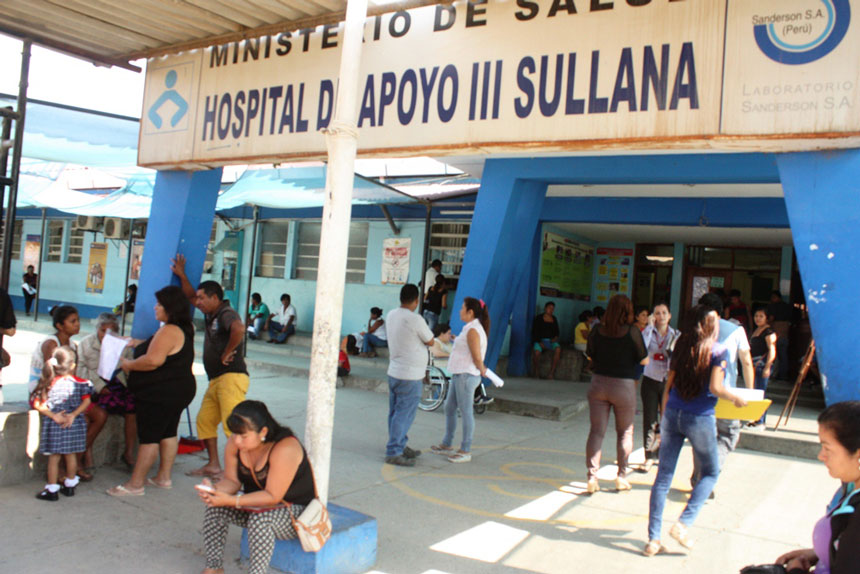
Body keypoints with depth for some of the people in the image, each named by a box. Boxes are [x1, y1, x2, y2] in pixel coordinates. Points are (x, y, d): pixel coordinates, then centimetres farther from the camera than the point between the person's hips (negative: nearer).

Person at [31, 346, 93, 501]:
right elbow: (86, 401, -10)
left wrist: (53, 416, -12)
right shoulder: (79, 383, -5)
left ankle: (52, 490, 12)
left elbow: (37, 404, -12)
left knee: (54, 458, 6)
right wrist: (73, 415, -10)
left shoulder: (48, 384, -6)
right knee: (71, 455, 15)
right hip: (73, 425, 2)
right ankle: (70, 485, 26)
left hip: (54, 426, -2)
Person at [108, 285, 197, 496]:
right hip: (179, 389, 11)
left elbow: (153, 360, -28)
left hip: (161, 393, -11)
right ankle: (164, 477, 25)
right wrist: (137, 343, 19)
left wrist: (128, 364, -12)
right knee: (168, 433, 16)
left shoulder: (169, 331, -21)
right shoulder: (183, 329, 13)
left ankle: (135, 484, 3)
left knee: (149, 437, -4)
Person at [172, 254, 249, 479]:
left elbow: (239, 329, -35)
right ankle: (213, 465, 20)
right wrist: (181, 275, 26)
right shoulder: (210, 315, 18)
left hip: (232, 377, -10)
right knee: (204, 420, 13)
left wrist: (227, 352, -24)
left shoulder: (227, 314, -12)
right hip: (216, 380, 10)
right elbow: (190, 297, 33)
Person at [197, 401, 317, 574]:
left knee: (259, 519, -35)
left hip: (295, 510, -7)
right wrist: (215, 490, -26)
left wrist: (231, 500, -35)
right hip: (257, 503, 7)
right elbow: (232, 480, -3)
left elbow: (272, 496, -29)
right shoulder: (235, 444, -8)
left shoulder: (285, 449, -31)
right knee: (215, 508, -13)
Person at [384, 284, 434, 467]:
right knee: (403, 415, -2)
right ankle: (393, 453, 1)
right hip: (410, 376, -8)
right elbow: (430, 342, -6)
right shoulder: (415, 320, -20)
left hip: (394, 371, 8)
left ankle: (400, 446, 29)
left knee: (395, 412, 16)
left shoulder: (391, 315, 4)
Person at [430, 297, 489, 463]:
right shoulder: (469, 329, 14)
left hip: (466, 376, -10)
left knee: (466, 413, -2)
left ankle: (465, 451, 7)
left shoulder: (472, 331, -18)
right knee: (449, 408, 17)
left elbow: (477, 358, -17)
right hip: (459, 375, 10)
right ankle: (446, 445, 29)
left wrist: (482, 370, -4)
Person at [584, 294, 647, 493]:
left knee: (596, 431, 6)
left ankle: (592, 477, 3)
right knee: (625, 432, 15)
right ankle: (622, 476, 21)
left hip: (598, 383, 2)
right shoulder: (632, 332, -13)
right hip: (624, 385, -2)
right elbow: (644, 360, -5)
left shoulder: (597, 330, -4)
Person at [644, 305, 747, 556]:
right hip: (700, 419, -4)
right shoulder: (717, 350, -5)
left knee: (663, 476, 6)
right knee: (711, 472, 18)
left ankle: (653, 539, 8)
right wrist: (737, 399, 5)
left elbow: (668, 386, 10)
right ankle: (683, 524, 5)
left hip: (672, 414, 4)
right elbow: (715, 387, -14)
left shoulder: (681, 347, 9)